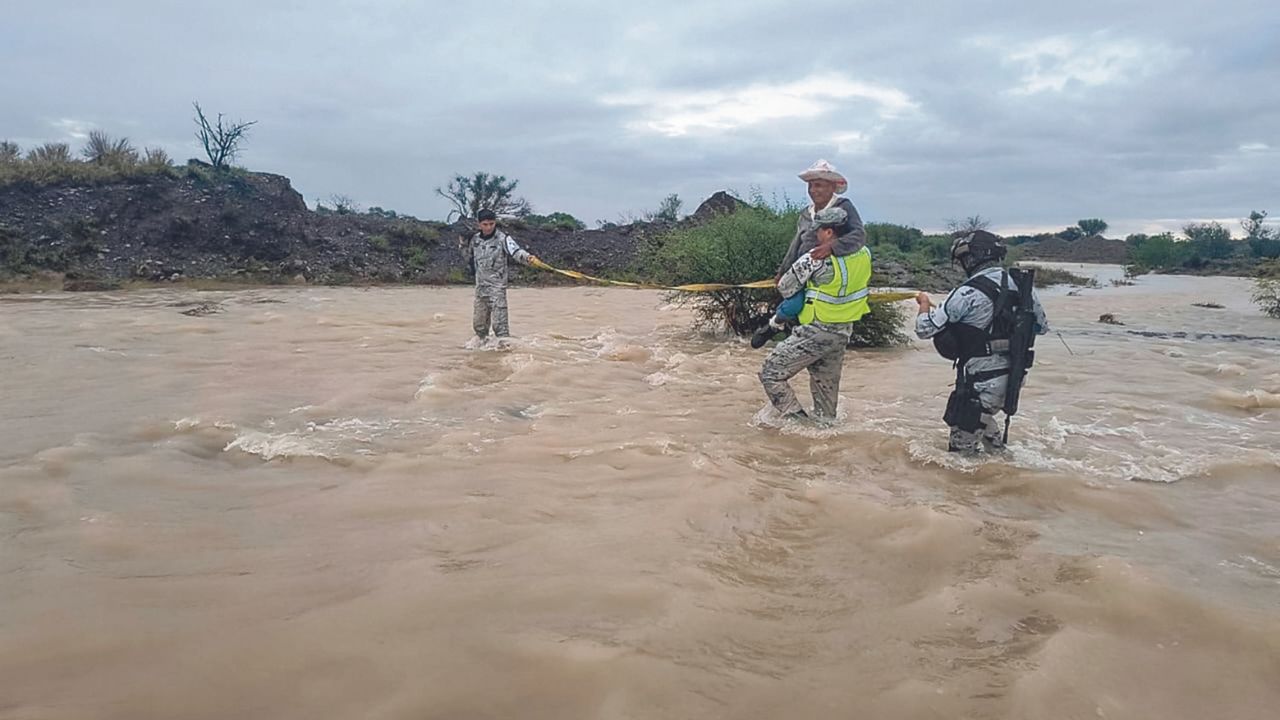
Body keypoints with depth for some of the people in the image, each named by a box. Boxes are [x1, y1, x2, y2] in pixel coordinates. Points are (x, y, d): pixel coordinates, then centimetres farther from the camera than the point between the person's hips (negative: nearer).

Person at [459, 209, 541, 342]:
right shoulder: (475, 239, 8)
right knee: (478, 322, 15)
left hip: (497, 286, -6)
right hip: (480, 286, 6)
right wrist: (464, 244, 4)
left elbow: (516, 252, -25)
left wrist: (529, 258, -45)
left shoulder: (502, 238, -10)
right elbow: (468, 258, 22)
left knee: (499, 321, -13)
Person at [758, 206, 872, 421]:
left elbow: (785, 289, -13)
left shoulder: (816, 260, -22)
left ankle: (798, 419, -3)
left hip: (816, 332, -7)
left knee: (770, 373, 0)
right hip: (844, 332, 8)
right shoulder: (864, 254, -3)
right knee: (826, 381, 25)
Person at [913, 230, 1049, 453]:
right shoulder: (1022, 285, 1)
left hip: (982, 383, -8)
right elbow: (1042, 326, 15)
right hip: (1015, 377, 8)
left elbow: (924, 329, -13)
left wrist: (924, 304, 7)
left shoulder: (967, 293, -18)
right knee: (982, 417, 34)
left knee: (963, 449, 3)